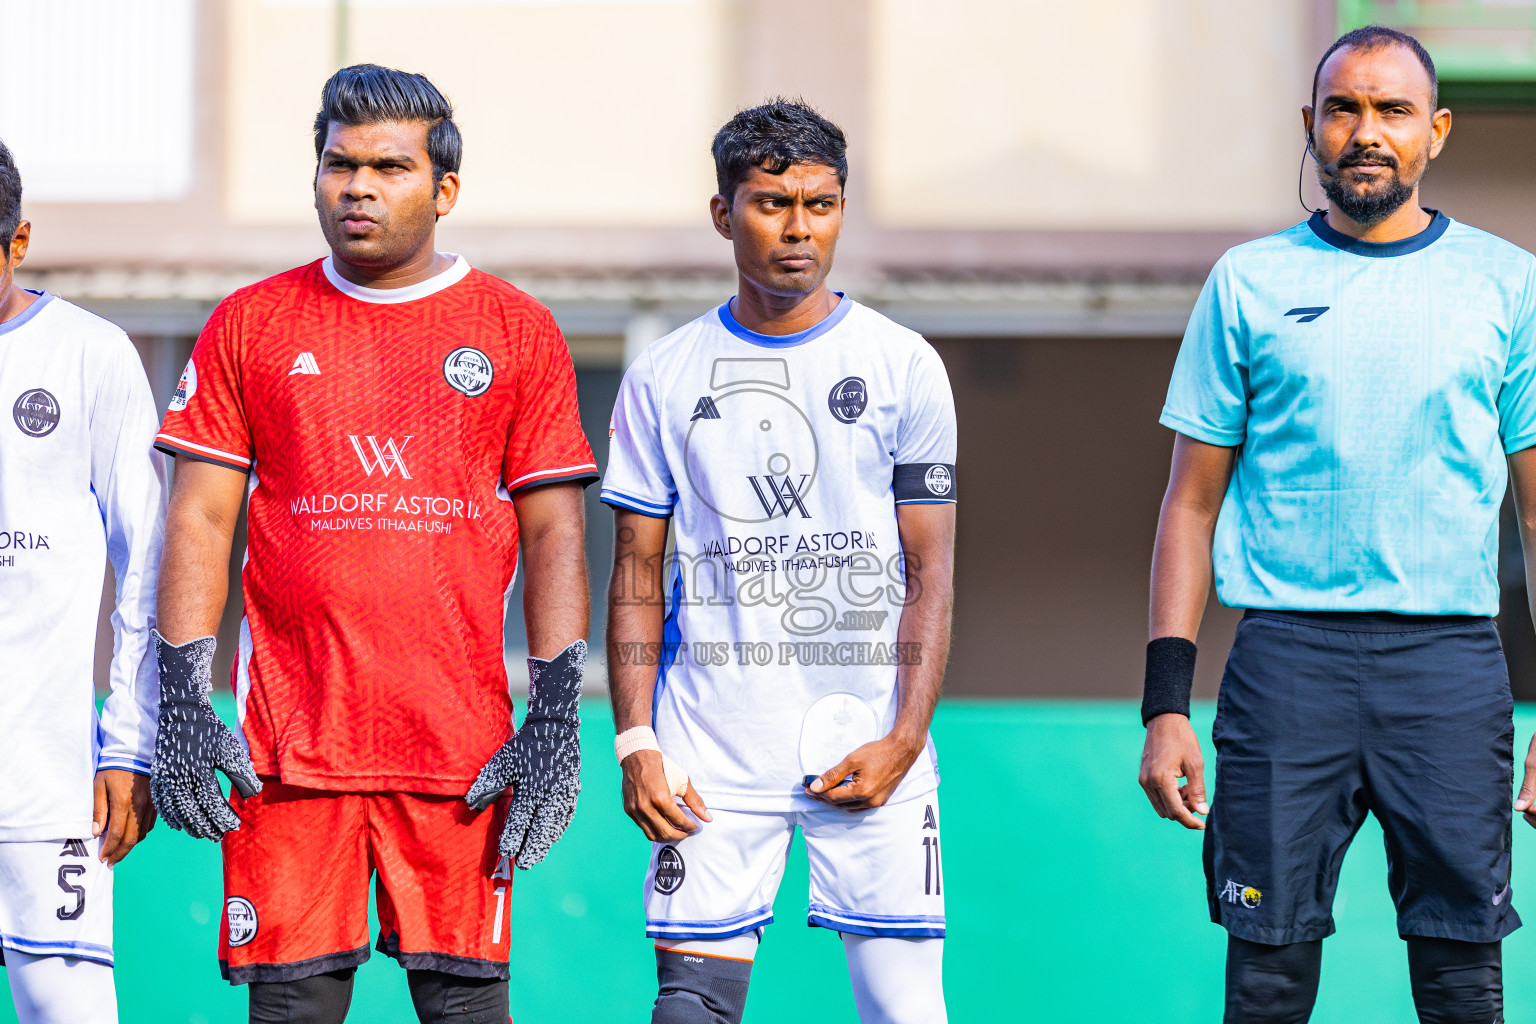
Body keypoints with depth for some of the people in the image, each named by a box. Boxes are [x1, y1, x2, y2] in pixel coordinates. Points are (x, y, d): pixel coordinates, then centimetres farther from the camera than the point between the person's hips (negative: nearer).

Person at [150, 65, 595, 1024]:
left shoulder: (518, 332, 8)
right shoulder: (251, 324, 9)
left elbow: (554, 534, 6)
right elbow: (199, 520, 8)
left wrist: (556, 718, -2)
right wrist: (184, 706, -2)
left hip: (461, 738, 0)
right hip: (289, 742, 1)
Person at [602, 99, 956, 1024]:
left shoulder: (903, 366, 4)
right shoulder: (666, 379, 6)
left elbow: (930, 572, 3)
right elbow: (638, 574, 8)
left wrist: (902, 740, -8)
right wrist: (635, 742, -2)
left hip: (869, 748, 0)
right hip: (714, 756, 1)